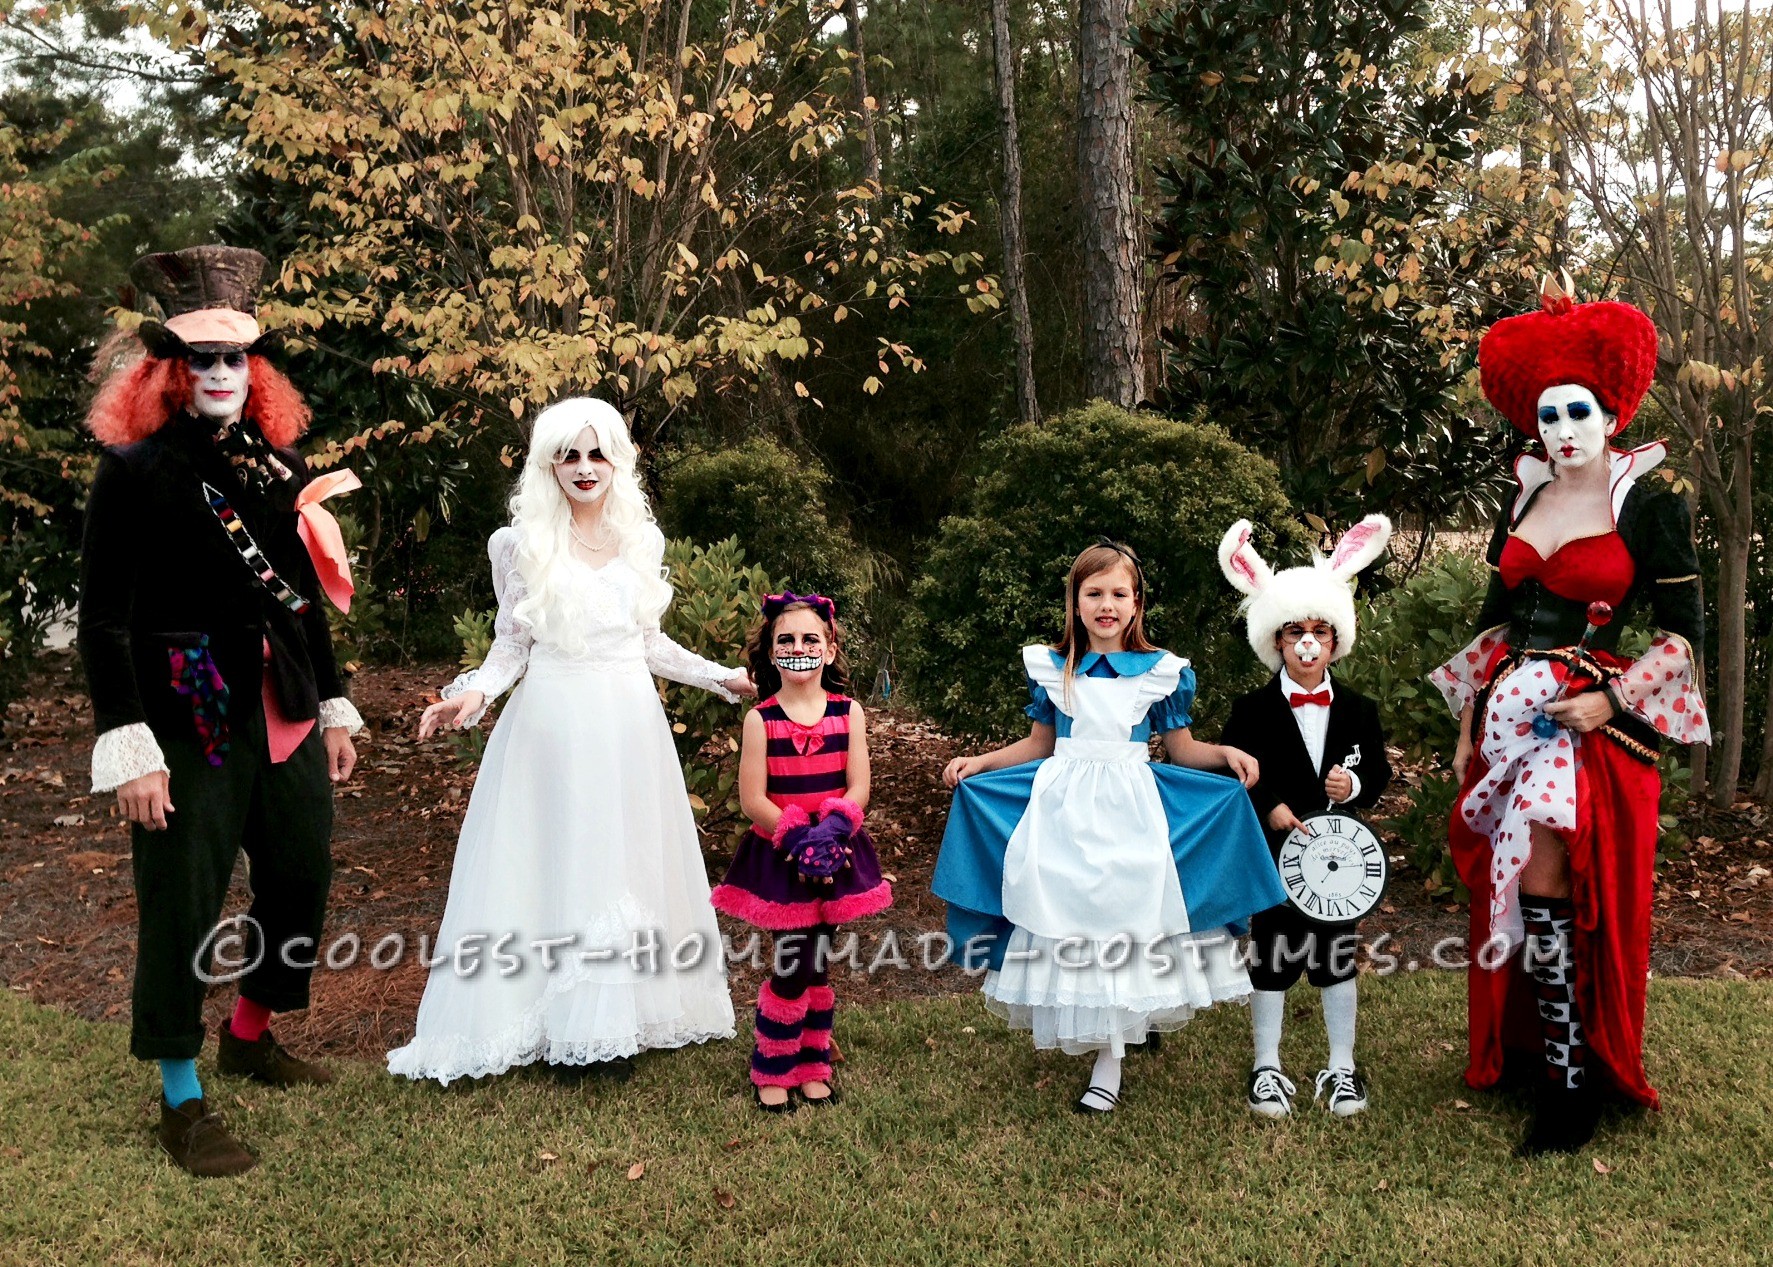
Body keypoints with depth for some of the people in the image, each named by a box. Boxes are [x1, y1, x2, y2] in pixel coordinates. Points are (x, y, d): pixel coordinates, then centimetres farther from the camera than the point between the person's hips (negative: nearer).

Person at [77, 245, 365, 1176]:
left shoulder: (278, 460, 8)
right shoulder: (133, 469, -9)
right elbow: (103, 623, -12)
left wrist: (334, 707, 15)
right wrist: (130, 749, -18)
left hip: (284, 710, 6)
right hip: (189, 719, -6)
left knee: (302, 879, 15)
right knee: (182, 902, 2)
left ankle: (251, 1036, 39)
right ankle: (182, 1101, 18)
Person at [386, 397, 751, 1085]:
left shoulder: (642, 538, 7)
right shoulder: (520, 544, -2)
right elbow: (511, 645, 1)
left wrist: (725, 677, 14)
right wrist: (474, 693, -16)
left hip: (629, 725, 4)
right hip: (552, 725, -3)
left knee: (628, 865, 7)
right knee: (557, 866, -1)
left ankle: (619, 1020, 16)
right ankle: (568, 1028, 6)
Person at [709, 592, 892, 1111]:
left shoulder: (847, 712, 0)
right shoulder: (760, 719, -6)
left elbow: (858, 788, -4)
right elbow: (753, 799, -9)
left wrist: (831, 830, -20)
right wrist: (797, 837, -20)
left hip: (836, 854, 2)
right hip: (779, 858, -2)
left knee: (818, 966, 10)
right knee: (793, 966, -3)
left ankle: (813, 1067, 26)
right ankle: (772, 1073, 15)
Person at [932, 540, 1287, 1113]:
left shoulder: (1161, 671, 0)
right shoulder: (1051, 667, 4)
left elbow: (1183, 749, 8)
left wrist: (1226, 754, -10)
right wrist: (979, 762, 5)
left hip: (1129, 812, -2)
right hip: (1063, 808, 2)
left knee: (1123, 921, -2)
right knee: (1066, 920, 1)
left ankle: (1109, 1067, 7)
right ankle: (1080, 1032, 21)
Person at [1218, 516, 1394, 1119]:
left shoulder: (1358, 710, 4)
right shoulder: (1252, 709, -5)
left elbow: (1379, 772, 7)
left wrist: (1355, 785, -13)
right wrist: (1269, 809, -20)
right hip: (1274, 855, -2)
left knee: (1339, 957, 11)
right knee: (1271, 958, 7)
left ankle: (1341, 1068, 25)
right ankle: (1267, 1068, 20)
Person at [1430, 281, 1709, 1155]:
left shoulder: (1652, 505, -4)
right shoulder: (1523, 498, 11)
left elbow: (1683, 632, -4)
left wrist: (1610, 700, -16)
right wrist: (1469, 723, 11)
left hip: (1594, 721, -5)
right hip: (1510, 714, 5)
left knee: (1549, 892, -9)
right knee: (1512, 889, 9)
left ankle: (1574, 1084, 3)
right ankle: (1519, 1048, 23)